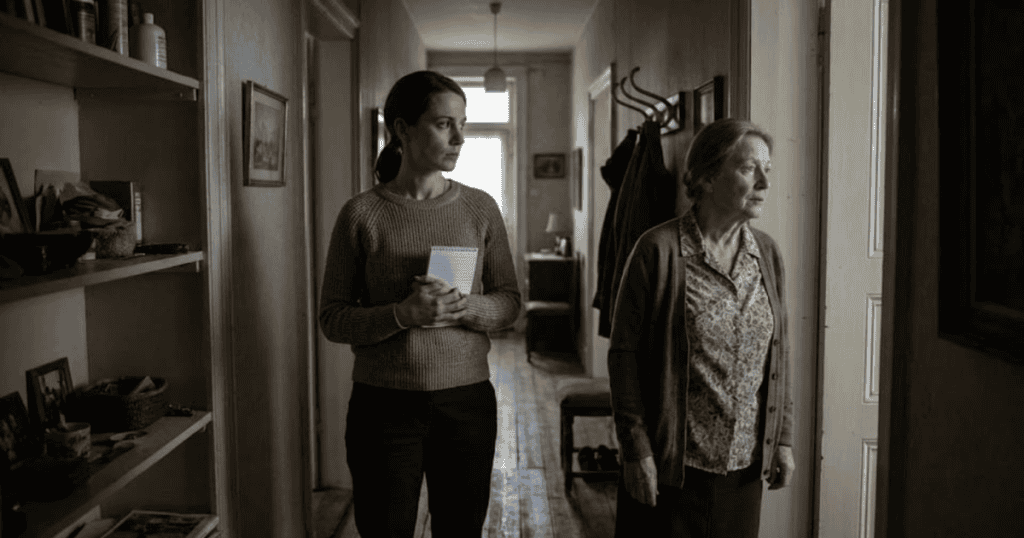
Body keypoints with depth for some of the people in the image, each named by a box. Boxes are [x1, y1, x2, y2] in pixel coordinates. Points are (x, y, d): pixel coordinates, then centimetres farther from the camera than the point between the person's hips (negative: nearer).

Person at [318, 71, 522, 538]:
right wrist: (403, 314, -19)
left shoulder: (480, 208, 3)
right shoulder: (361, 214, -4)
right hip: (383, 405, -2)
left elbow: (510, 302, 7)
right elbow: (333, 318, -3)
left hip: (467, 399, 2)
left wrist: (469, 308, -15)